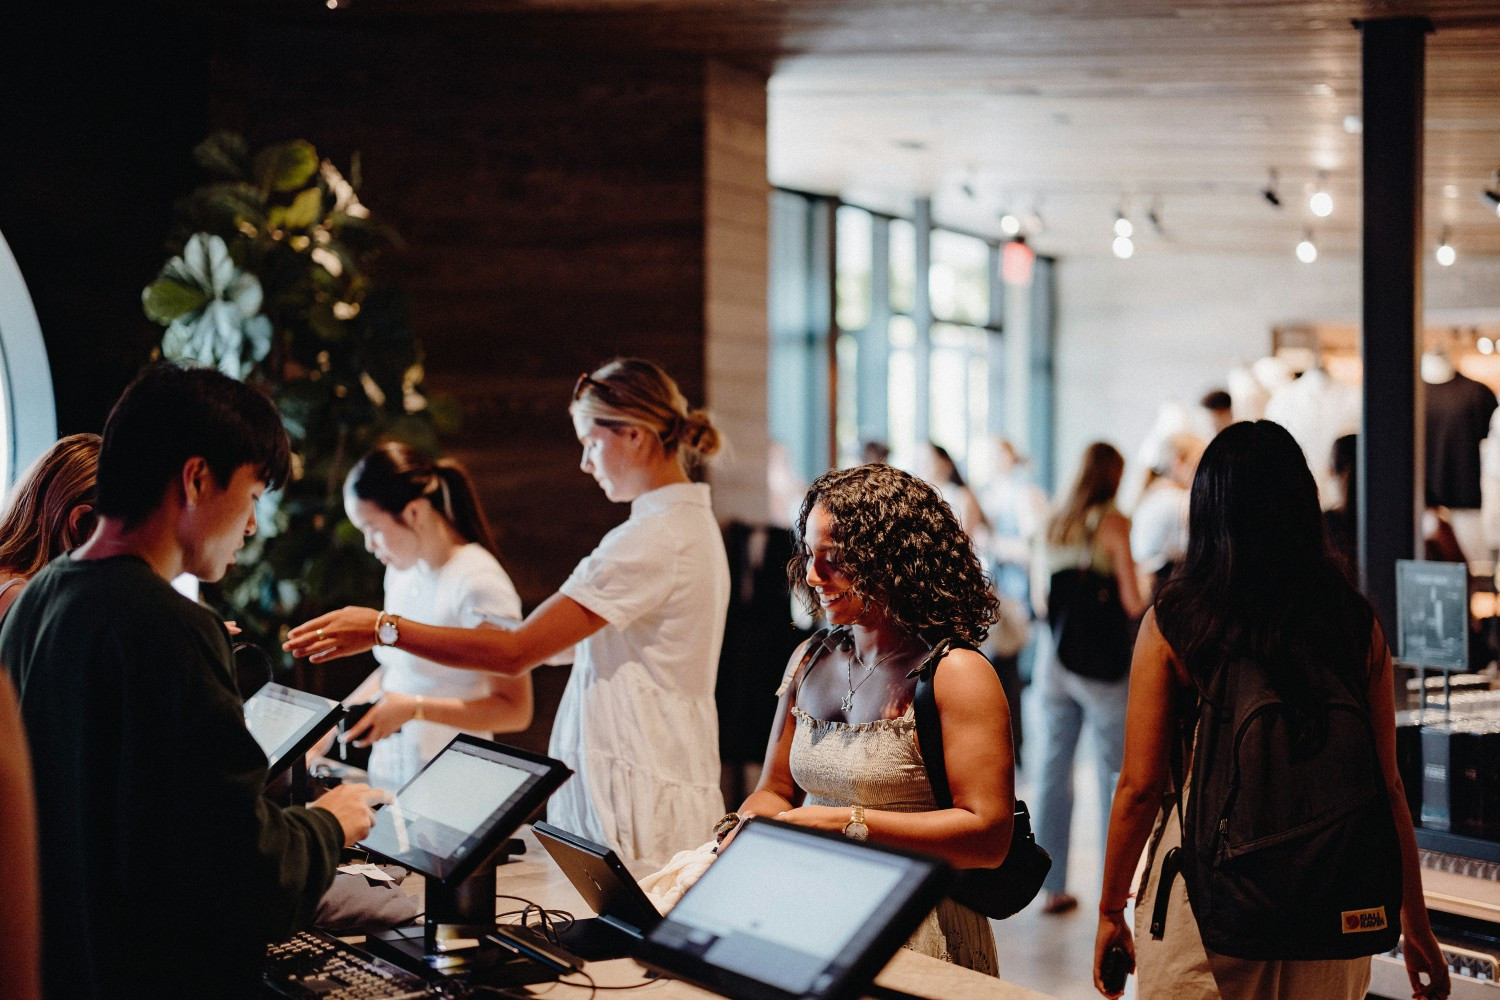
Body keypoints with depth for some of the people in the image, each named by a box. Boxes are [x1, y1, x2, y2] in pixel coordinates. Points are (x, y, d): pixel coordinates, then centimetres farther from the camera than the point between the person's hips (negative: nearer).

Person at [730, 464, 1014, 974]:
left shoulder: (955, 675, -8)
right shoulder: (810, 661, 14)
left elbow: (989, 835, -13)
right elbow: (775, 792, 21)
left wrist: (851, 823, -17)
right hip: (816, 925, 6)